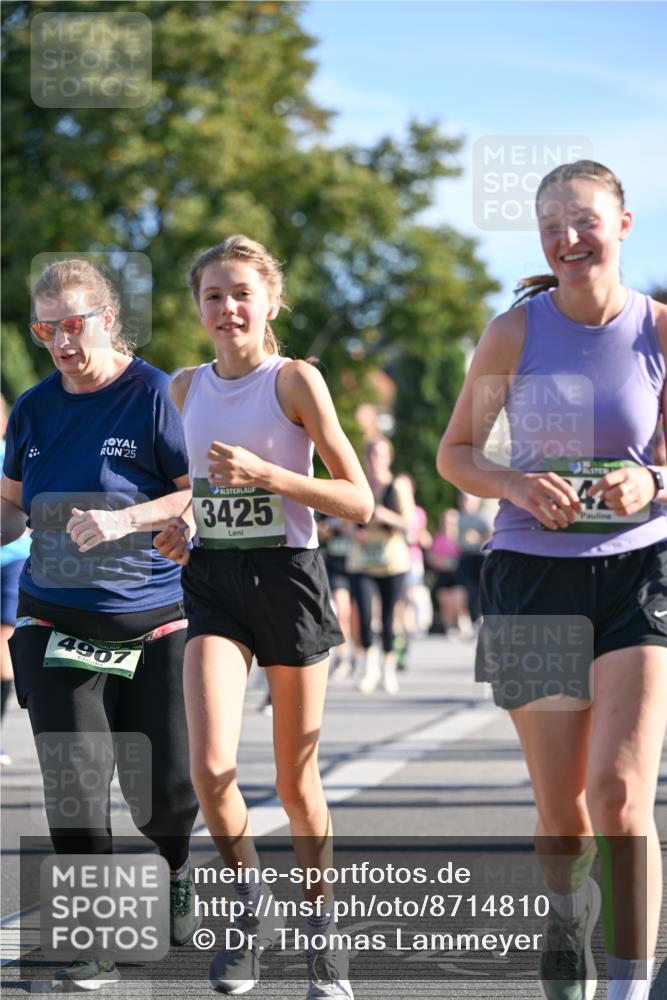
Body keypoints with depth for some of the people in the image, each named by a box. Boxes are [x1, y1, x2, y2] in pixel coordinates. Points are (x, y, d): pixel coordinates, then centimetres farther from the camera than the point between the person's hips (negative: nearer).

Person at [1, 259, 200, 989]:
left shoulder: (157, 396, -8)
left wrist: (124, 519, -24)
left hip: (153, 626, -3)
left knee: (164, 790, 3)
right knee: (74, 783, -9)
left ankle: (176, 870, 38)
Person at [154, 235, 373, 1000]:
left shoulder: (295, 380, -6)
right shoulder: (185, 389, 8)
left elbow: (360, 502, -8)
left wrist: (267, 475, -19)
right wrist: (179, 527, 4)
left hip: (287, 574, -3)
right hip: (212, 583, 3)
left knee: (295, 781, 6)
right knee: (210, 766, -15)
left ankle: (318, 919, 27)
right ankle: (253, 911, 7)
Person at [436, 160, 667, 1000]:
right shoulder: (515, 332, -4)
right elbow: (453, 455, 5)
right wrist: (517, 485, -15)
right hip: (532, 576, 1)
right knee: (562, 812, 8)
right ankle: (568, 903, 42)